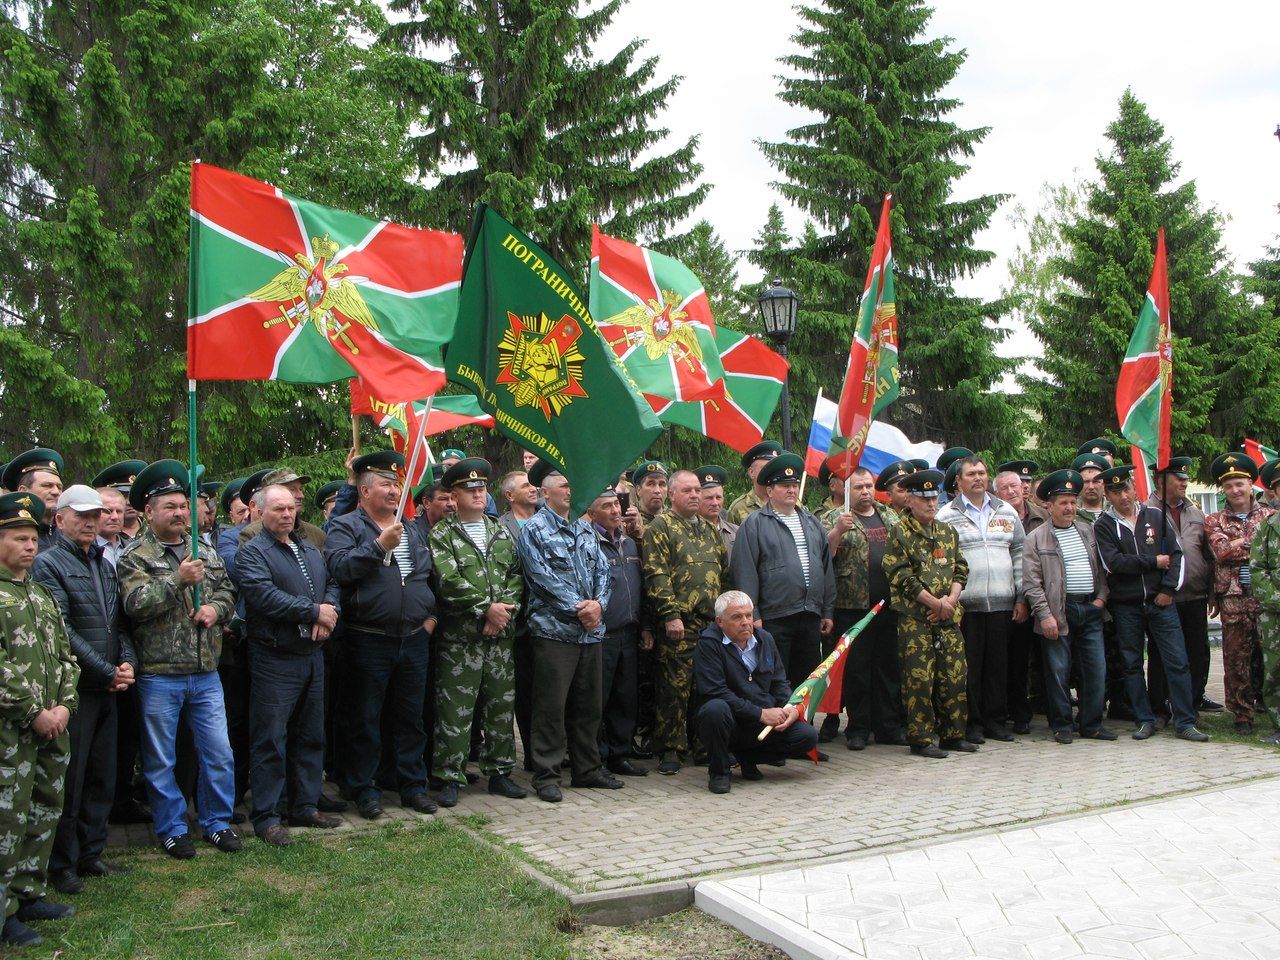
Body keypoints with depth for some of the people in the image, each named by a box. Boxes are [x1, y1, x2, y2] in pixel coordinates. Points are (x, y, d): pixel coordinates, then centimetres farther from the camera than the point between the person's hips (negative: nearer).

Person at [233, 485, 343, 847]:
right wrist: (314, 611, -18)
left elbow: (332, 584, 12)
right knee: (270, 739, -2)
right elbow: (263, 595, -22)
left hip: (313, 655, 7)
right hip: (274, 659, -7)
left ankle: (305, 806, 25)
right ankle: (266, 817, 7)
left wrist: (328, 614, -10)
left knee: (311, 735, 14)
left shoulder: (310, 550, 16)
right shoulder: (252, 552, -8)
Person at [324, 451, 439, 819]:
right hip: (368, 640, -5)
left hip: (414, 637, 5)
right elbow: (339, 567, -19)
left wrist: (431, 614, 11)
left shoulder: (413, 529, 16)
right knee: (365, 719, 4)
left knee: (410, 716, 12)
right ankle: (363, 788, 15)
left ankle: (413, 784, 22)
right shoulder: (345, 526, -2)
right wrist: (379, 546, -25)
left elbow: (431, 575, 23)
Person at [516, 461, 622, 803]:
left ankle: (587, 769, 23)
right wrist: (578, 608, -15)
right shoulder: (534, 529, -4)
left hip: (591, 631, 6)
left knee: (589, 704, 12)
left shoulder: (585, 528, 15)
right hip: (554, 630, -6)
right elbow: (542, 577, -13)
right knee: (551, 707, -2)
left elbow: (602, 570, 11)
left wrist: (598, 602, -8)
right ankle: (546, 775, 6)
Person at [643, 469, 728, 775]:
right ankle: (670, 749, 2)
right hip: (679, 623, -7)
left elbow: (725, 570, 24)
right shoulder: (660, 526, -3)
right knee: (675, 686, -5)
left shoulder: (709, 529, 19)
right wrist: (670, 614, -18)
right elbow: (656, 574, -12)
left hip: (712, 621, 7)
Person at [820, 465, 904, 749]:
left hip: (888, 607, 4)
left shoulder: (890, 516, 15)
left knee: (889, 668, 9)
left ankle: (890, 726, 19)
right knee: (855, 670, 3)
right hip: (853, 609, -4)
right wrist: (838, 530, -27)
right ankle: (858, 728, 12)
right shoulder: (833, 518, 0)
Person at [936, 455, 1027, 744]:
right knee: (969, 665, 1)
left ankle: (995, 720, 17)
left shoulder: (1006, 512, 13)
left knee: (998, 663, 7)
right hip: (965, 604, -3)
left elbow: (1019, 555, 13)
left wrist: (1022, 598, 7)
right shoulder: (946, 516, 2)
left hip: (1002, 603, 3)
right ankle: (971, 721, 10)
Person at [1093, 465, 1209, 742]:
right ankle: (1145, 721, 16)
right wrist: (1153, 562, -10)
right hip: (1125, 606, -1)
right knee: (1132, 665, 6)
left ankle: (1185, 722, 6)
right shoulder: (1103, 525, -1)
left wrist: (1168, 589, -6)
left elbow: (1176, 553, 4)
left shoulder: (1156, 516, 7)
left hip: (1160, 602, 1)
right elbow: (1112, 563, -14)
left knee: (1177, 662, -1)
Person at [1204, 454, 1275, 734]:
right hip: (1233, 598, 0)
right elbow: (1222, 551, -10)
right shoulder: (1214, 521, 8)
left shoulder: (1270, 516, 10)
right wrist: (1256, 543, -8)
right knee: (1236, 658, 3)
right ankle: (1242, 715, 11)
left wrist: (1237, 544, -10)